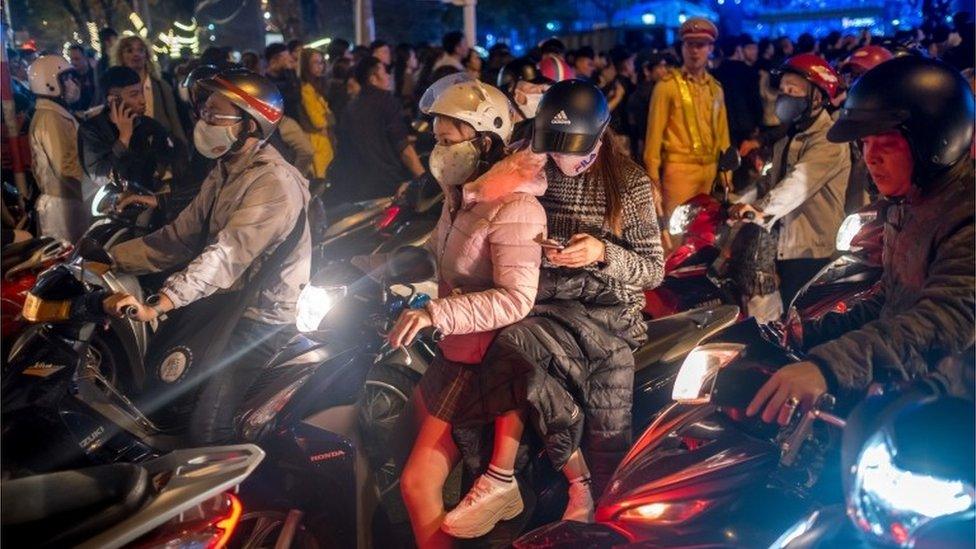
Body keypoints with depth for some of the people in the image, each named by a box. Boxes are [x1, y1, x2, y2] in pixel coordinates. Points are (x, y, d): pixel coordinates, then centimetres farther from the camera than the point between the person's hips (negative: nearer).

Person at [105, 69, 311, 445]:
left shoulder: (274, 182, -20)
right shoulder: (224, 174, 12)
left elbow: (229, 253, -32)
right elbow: (180, 236, 12)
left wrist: (158, 305, -41)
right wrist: (110, 260, 3)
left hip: (259, 318, -9)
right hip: (222, 300, 10)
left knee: (208, 433, -15)